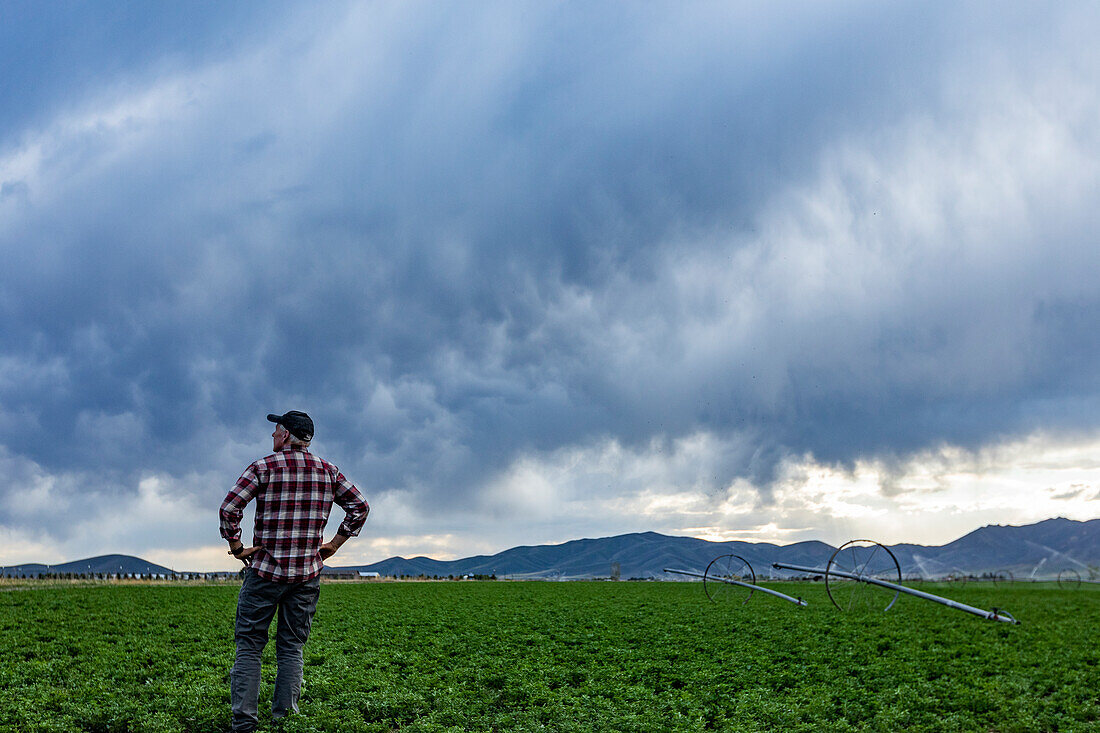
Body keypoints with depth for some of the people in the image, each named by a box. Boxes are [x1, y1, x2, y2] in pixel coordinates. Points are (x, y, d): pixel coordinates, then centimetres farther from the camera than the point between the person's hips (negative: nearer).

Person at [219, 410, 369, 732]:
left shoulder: (264, 467, -5)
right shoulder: (328, 471, 6)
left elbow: (229, 508, -13)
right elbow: (360, 506, 7)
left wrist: (236, 546, -2)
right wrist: (334, 544, 10)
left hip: (266, 570, -3)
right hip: (308, 573, 3)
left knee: (249, 645, 5)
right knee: (292, 648, 11)